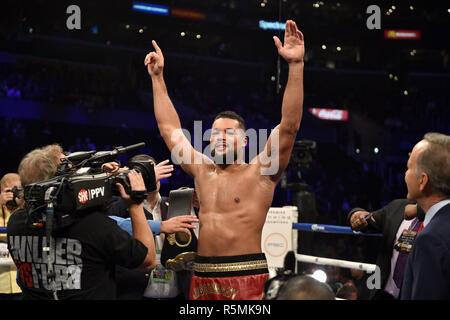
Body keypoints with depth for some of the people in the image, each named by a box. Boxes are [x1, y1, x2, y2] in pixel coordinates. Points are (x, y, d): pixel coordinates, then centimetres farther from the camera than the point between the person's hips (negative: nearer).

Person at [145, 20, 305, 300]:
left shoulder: (260, 173, -1)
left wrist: (296, 66, -18)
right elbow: (169, 128, 21)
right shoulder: (202, 171, 13)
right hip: (203, 277, 5)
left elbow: (289, 126, -11)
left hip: (247, 278, -5)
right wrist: (158, 77, 22)